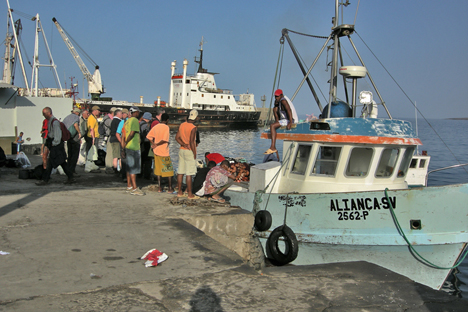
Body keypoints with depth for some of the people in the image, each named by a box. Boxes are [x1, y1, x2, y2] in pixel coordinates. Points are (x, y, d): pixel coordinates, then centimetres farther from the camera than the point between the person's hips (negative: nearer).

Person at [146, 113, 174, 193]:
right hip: (164, 152, -6)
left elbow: (149, 136, 4)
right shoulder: (166, 127, -12)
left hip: (156, 151, 6)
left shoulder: (155, 127, 5)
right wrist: (156, 145, -7)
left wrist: (154, 144, 1)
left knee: (158, 170, 12)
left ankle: (160, 188, 13)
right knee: (169, 169, 5)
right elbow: (164, 140, -20)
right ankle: (170, 188, 6)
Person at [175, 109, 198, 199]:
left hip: (181, 150, 7)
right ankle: (190, 194, 0)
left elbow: (177, 137, 7)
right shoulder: (193, 128, -15)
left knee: (180, 172, 10)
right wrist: (194, 154, -11)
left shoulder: (181, 125, 7)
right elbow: (191, 142, -18)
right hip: (189, 151, -7)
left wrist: (184, 144, -4)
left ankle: (180, 192, 17)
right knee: (189, 174, -4)